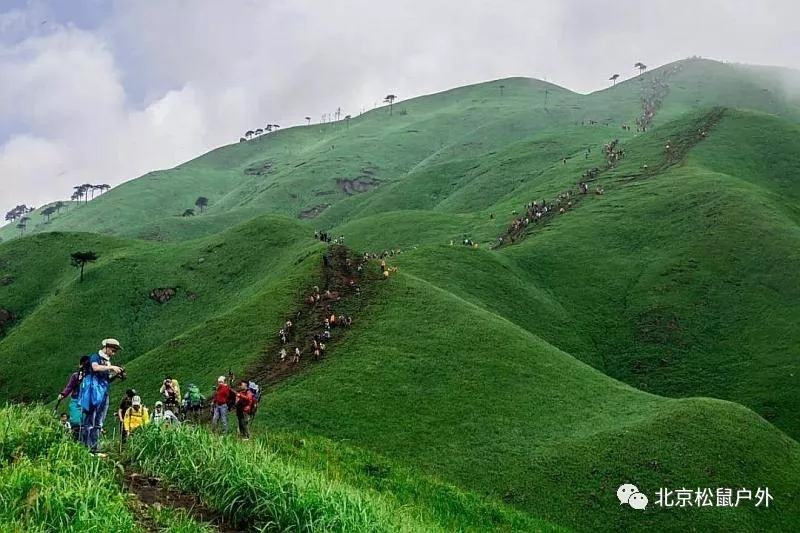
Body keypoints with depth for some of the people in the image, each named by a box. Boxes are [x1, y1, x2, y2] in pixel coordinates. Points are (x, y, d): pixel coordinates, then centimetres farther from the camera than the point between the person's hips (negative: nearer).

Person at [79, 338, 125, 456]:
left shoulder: (108, 362, 20)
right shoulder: (95, 357, -1)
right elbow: (95, 367, -22)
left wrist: (116, 375, 5)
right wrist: (112, 367, -22)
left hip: (103, 394, 8)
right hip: (93, 393, -8)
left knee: (98, 424, 7)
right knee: (88, 422, -7)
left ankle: (94, 449, 8)